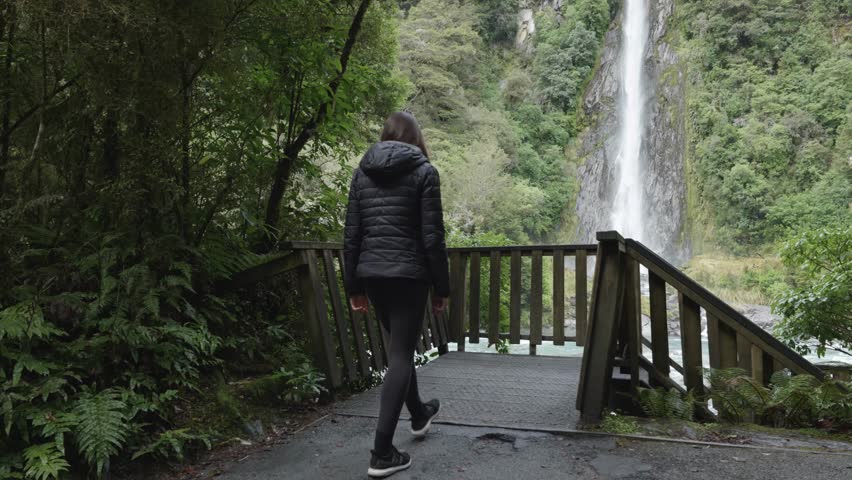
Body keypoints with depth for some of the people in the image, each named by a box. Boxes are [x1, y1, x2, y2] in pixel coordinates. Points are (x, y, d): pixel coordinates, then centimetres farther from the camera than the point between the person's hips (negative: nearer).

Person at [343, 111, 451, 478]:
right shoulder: (423, 171, -4)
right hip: (408, 273, -5)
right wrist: (441, 288, -1)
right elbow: (432, 237, -9)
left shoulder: (363, 171, 9)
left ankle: (419, 415, 43)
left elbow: (351, 234, 6)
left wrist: (354, 286, 12)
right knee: (401, 355, 0)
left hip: (372, 273, 5)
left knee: (399, 346, 22)